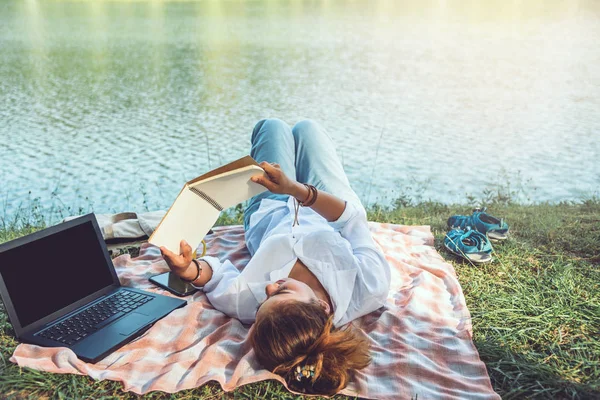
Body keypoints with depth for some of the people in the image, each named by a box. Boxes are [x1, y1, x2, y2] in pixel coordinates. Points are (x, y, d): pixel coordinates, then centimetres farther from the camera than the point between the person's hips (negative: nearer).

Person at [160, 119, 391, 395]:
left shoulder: (244, 303, -44)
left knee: (272, 127, 20)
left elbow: (219, 273, -24)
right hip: (330, 218, 0)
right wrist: (298, 189, -42)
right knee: (305, 128, 21)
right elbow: (353, 219, -34)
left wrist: (188, 269, -46)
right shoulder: (370, 289, -46)